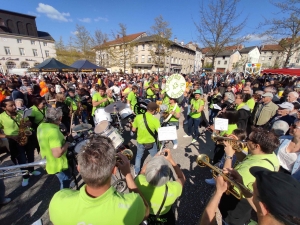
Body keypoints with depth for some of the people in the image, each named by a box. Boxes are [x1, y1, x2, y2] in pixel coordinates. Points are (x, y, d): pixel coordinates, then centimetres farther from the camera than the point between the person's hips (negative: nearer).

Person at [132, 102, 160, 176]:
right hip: (151, 143, -3)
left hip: (140, 142, 3)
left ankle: (136, 172, 43)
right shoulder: (155, 120, -22)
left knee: (138, 156, 29)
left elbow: (133, 129, -3)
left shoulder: (138, 117, -13)